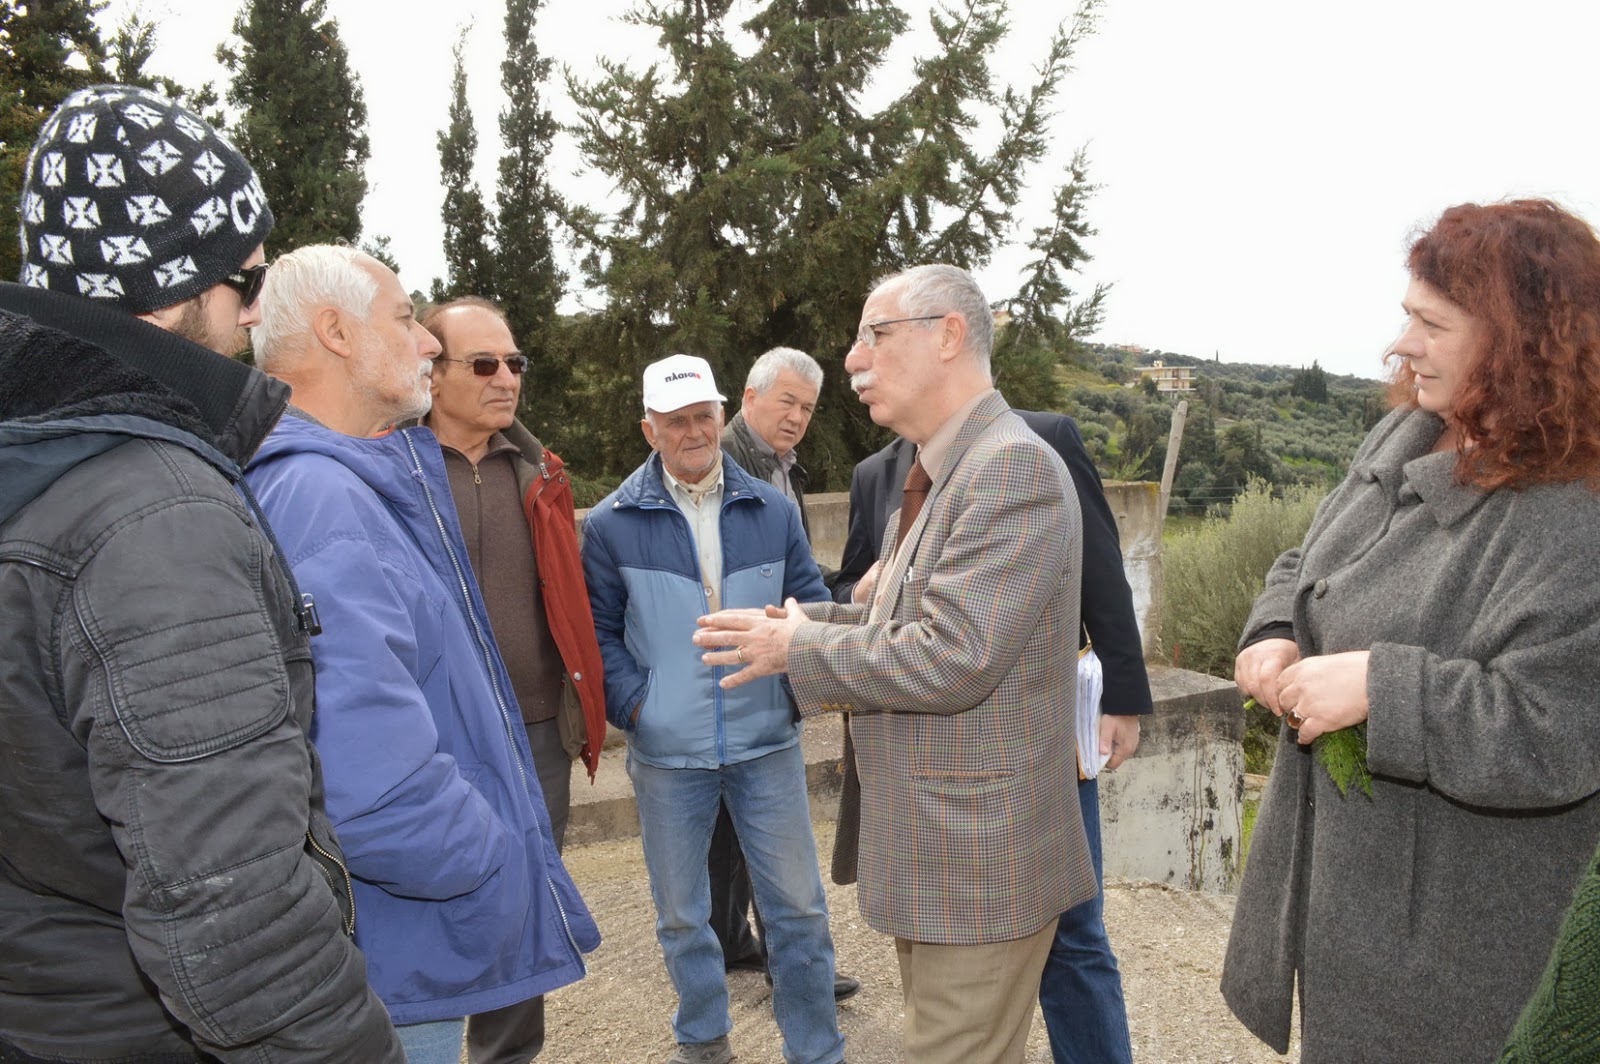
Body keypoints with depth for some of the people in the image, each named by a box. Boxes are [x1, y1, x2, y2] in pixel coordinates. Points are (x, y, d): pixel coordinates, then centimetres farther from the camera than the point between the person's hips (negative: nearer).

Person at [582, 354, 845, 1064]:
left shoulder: (773, 511, 2)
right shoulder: (611, 524, -3)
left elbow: (811, 606, 8)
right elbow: (598, 630, 0)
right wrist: (633, 705, -11)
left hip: (767, 742, 1)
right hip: (667, 753, 0)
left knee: (797, 905, 9)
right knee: (681, 915, 16)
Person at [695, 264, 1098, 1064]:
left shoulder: (1014, 467, -20)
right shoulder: (939, 472, 10)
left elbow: (951, 658, -26)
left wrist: (798, 650, -15)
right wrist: (811, 621, 6)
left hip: (980, 858, -9)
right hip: (930, 852, 9)